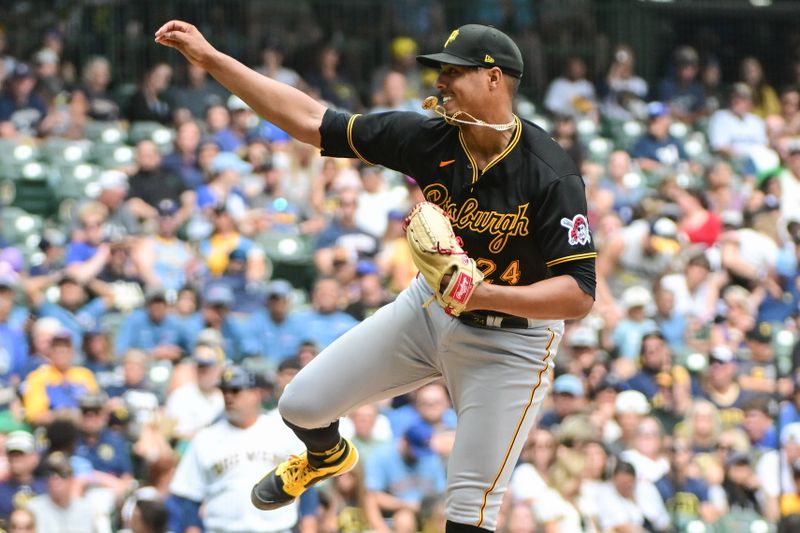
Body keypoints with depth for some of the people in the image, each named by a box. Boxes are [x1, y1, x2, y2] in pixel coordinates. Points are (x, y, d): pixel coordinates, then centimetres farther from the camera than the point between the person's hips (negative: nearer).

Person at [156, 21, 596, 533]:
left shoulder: (550, 175, -27)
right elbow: (311, 121, -10)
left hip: (510, 337, -5)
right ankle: (328, 454, 43)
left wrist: (481, 294, -39)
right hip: (429, 308, 5)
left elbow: (579, 294, -28)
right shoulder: (430, 139, -13)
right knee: (302, 403, 5)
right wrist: (209, 57, -14)